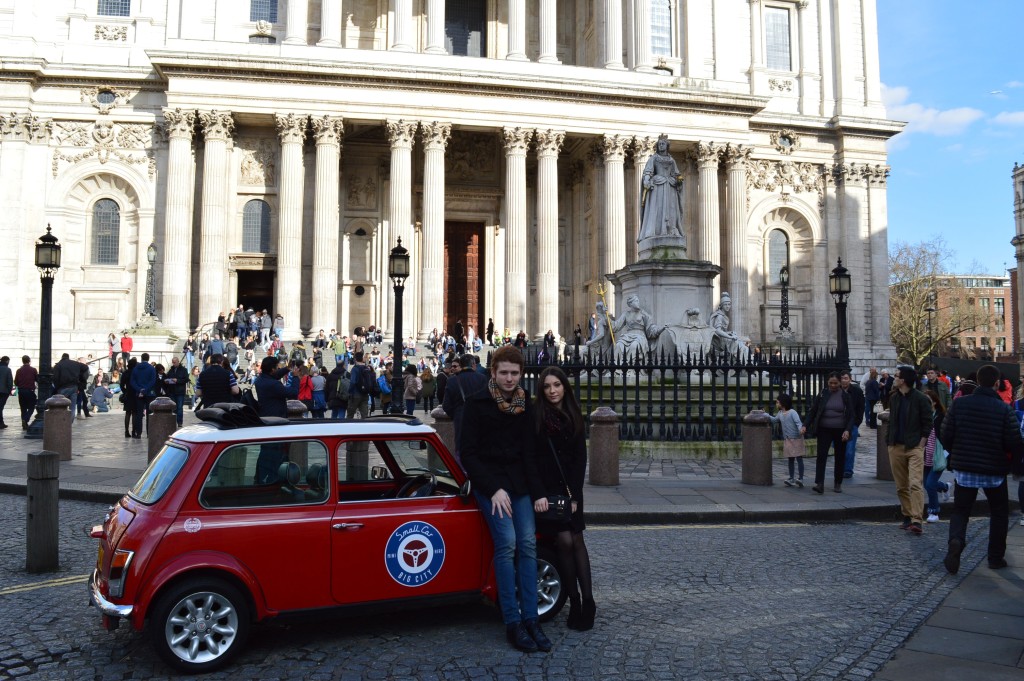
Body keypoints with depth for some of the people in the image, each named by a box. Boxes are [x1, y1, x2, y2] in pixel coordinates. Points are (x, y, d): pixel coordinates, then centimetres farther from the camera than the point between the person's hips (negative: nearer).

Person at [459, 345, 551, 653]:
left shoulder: (525, 403, 7)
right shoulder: (477, 403, -6)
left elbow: (529, 451, 8)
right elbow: (468, 452, -7)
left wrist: (537, 491, -1)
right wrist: (494, 489, -14)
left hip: (519, 480, 4)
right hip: (488, 480, -4)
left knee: (528, 543, -5)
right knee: (506, 542, -16)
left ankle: (530, 618, 1)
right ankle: (512, 622, -10)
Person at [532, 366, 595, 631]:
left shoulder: (574, 416, 7)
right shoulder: (535, 415, -5)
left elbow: (580, 457, 5)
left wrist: (574, 494, -4)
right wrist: (538, 494, -15)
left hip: (570, 487, 3)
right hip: (545, 487, -3)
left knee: (576, 540, -2)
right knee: (564, 541, -8)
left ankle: (588, 600, 3)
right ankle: (575, 603, 2)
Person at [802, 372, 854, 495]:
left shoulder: (845, 396, 0)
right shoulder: (822, 394, 3)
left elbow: (851, 415, 0)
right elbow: (813, 411, 5)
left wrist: (847, 430, -15)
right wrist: (805, 426, -5)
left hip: (840, 431, 0)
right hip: (824, 430, 0)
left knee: (840, 458, 9)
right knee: (821, 456, -11)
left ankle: (838, 484, 23)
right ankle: (819, 484, -17)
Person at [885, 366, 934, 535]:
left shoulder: (921, 399, -7)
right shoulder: (894, 398, 11)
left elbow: (927, 424, -5)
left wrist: (921, 444, -10)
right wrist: (889, 441, 9)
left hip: (914, 447, -6)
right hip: (896, 447, 6)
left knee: (915, 484, -14)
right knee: (901, 486, 10)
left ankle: (916, 520, -17)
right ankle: (907, 517, 19)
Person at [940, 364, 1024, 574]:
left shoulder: (959, 403, -7)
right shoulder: (1004, 409, -12)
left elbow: (945, 435, -6)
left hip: (964, 468, 1)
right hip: (994, 470, -1)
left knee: (960, 509, 11)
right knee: (999, 513, 19)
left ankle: (956, 541, -17)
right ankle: (996, 557, 23)